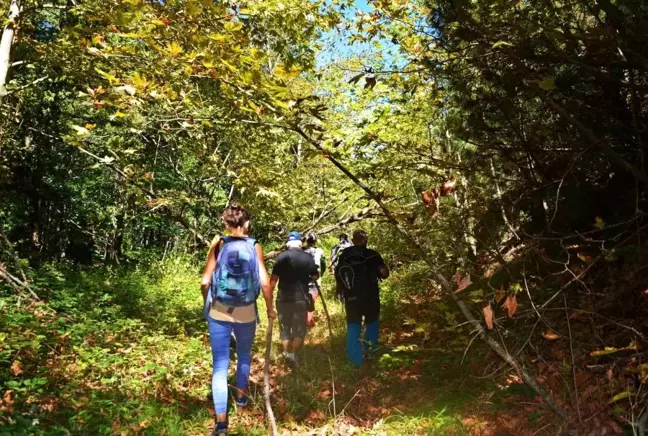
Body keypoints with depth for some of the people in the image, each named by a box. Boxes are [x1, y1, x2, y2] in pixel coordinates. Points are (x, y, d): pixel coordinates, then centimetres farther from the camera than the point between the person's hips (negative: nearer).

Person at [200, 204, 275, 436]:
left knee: (220, 364, 3)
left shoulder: (218, 246, -4)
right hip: (246, 312, 1)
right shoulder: (255, 247, -4)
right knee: (244, 355, 26)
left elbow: (205, 282, -4)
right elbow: (264, 282, -6)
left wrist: (207, 304, 14)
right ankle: (241, 396, 44)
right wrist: (270, 308, 8)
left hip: (218, 311, 0)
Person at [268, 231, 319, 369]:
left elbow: (274, 279, -5)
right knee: (299, 329, 7)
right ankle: (294, 353, -10)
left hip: (283, 298, 1)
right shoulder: (308, 257, -1)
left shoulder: (281, 257, -2)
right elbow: (315, 277, 4)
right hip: (301, 298, -1)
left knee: (285, 327, 16)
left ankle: (287, 352, 13)